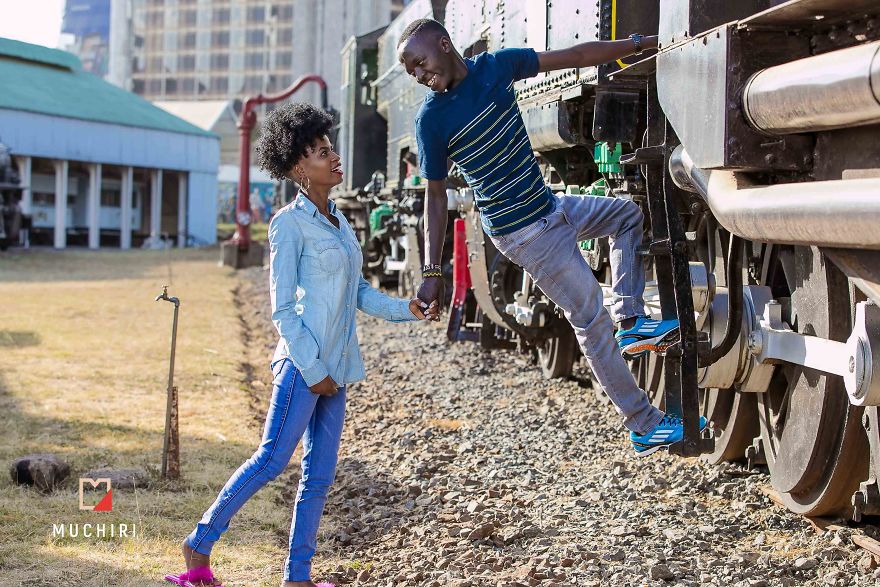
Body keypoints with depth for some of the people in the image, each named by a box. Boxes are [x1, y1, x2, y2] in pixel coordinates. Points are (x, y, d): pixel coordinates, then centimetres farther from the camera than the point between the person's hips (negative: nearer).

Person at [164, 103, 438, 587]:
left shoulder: (339, 222, 13)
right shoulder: (289, 224, -10)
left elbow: (359, 293, 16)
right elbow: (282, 310, -13)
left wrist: (407, 309, 3)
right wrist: (313, 370, -15)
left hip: (336, 366, 8)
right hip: (302, 364, -8)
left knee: (319, 474, 8)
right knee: (271, 461, -7)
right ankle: (199, 543, 7)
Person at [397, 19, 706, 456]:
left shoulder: (496, 66, -2)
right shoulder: (431, 119, -15)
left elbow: (576, 56, 1)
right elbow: (436, 197, -10)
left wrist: (642, 43, -1)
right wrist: (431, 272, -12)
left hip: (549, 206, 7)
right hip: (522, 231, -7)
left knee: (629, 214, 21)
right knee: (591, 322, -2)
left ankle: (630, 322, 12)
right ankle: (645, 427, 6)